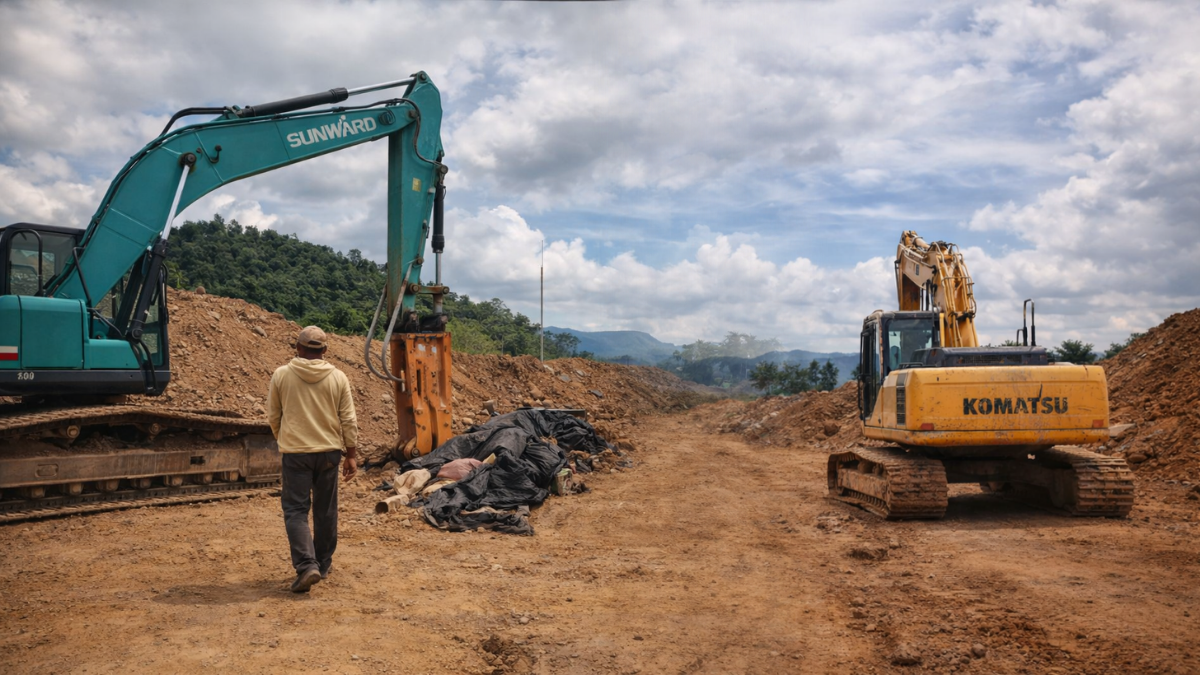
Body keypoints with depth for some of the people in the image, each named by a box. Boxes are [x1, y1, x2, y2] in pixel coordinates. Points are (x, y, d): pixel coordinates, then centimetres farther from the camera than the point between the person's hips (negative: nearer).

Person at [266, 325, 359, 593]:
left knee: (296, 510, 1)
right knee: (326, 510, 13)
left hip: (295, 452, -2)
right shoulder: (338, 377, -1)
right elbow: (348, 421, -1)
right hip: (329, 451, 2)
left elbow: (273, 416, 7)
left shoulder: (281, 375, -3)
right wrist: (351, 455, 7)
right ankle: (323, 564, 24)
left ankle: (306, 565, -14)